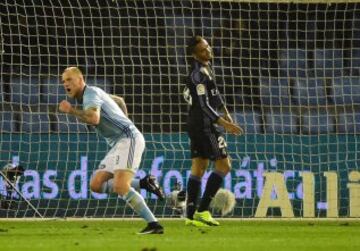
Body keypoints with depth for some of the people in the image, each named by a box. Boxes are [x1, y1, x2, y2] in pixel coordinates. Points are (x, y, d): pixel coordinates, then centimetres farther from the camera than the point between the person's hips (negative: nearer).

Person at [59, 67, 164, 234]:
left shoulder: (90, 93, -8)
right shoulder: (92, 94, 22)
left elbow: (94, 118, -28)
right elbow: (120, 101, 38)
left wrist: (70, 110, -17)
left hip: (129, 139, -10)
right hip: (118, 144, 10)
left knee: (120, 187, -24)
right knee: (96, 185, 2)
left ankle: (153, 224, -24)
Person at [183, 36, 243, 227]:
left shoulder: (206, 67, 11)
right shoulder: (199, 74, -20)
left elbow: (214, 92, 26)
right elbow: (204, 106, -23)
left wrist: (225, 112, 27)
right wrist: (225, 124, -23)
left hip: (195, 124, 10)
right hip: (204, 124, -10)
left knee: (198, 167, 9)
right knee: (223, 165, -6)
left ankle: (191, 214, 9)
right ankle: (202, 211, -9)